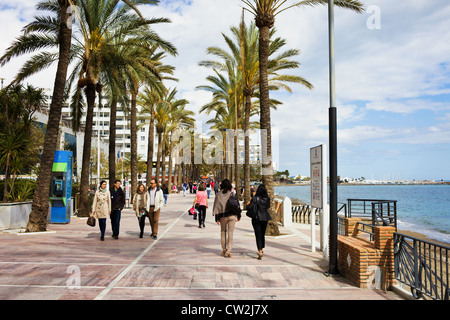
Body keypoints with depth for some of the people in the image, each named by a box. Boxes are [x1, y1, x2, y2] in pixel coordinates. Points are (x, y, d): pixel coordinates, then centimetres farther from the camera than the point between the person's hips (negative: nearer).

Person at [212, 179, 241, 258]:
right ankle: (228, 251, -3)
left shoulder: (219, 195, -3)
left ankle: (224, 249, 22)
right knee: (230, 233, 3)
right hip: (232, 215, 0)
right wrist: (239, 215, 10)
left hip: (223, 216, 1)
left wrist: (217, 218, 0)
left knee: (223, 232, 18)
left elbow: (217, 206, -3)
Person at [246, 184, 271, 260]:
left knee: (258, 235, -2)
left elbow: (249, 207, -16)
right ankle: (262, 249, 34)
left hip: (256, 218, -4)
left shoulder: (255, 198, -15)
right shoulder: (267, 198, -3)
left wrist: (248, 204, 5)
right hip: (265, 218, 4)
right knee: (262, 234, 19)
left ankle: (260, 252, -13)